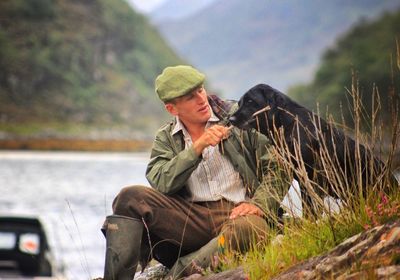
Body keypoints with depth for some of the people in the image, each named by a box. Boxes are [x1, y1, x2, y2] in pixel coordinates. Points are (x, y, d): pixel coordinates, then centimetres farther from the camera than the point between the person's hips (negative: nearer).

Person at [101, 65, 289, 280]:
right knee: (131, 197, -19)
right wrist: (198, 147, -15)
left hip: (235, 214, -2)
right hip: (191, 219, 2)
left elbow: (276, 167, 4)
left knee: (252, 228, -39)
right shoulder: (165, 139, 13)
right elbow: (160, 183, -6)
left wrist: (260, 204, -13)